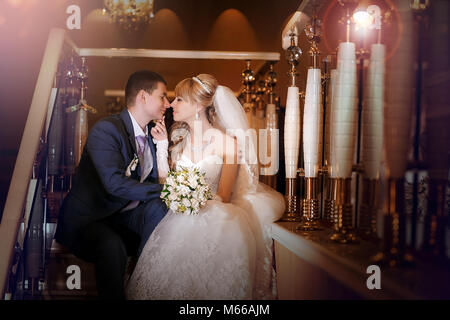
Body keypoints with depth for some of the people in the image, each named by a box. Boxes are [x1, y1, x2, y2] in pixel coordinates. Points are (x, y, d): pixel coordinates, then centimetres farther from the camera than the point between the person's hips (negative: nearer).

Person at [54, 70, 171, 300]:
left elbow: (162, 180, 4)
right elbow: (115, 183, -29)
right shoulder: (106, 129, -17)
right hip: (88, 219, -7)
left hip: (125, 217, 7)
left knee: (157, 208, -21)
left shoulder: (150, 132, 7)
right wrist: (163, 190, -24)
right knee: (112, 245, -36)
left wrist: (162, 143, -5)